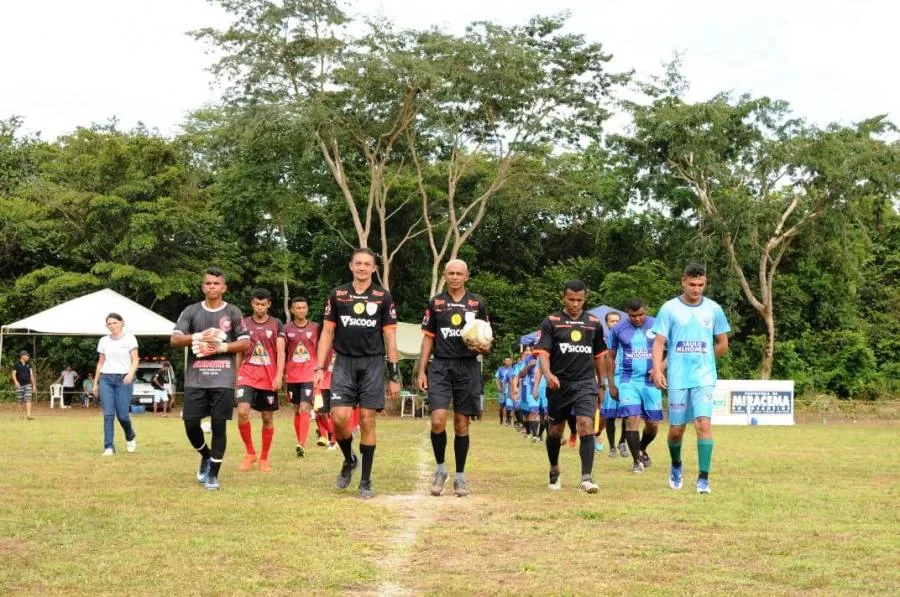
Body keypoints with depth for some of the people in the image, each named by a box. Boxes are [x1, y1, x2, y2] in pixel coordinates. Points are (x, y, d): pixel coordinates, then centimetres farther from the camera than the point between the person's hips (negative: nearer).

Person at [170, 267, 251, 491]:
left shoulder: (233, 312, 5)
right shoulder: (191, 311, 7)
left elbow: (245, 343, 3)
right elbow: (174, 339, 0)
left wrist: (221, 347, -11)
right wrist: (198, 337, -15)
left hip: (223, 379, -1)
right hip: (195, 379, 1)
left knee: (219, 425, -2)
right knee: (191, 423, -1)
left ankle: (213, 474, 8)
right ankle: (206, 456, 28)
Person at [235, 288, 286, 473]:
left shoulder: (276, 324, 4)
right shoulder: (244, 323, 8)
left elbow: (280, 352, -1)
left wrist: (279, 375, -13)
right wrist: (236, 375, 11)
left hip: (269, 377, 0)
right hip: (247, 375, 0)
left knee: (268, 417, 5)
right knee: (242, 411, -18)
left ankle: (264, 459, 17)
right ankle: (250, 453, -1)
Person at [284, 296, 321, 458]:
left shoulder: (315, 328, 2)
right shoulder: (287, 329, 4)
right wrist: (282, 373, 6)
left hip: (310, 374, -2)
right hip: (292, 376, 2)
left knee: (304, 409, -14)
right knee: (297, 410, 10)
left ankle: (302, 445, -20)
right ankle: (300, 442, 20)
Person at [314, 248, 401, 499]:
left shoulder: (383, 297, 3)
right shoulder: (337, 295, 6)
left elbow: (390, 337, 4)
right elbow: (327, 333, 8)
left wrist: (394, 376, 0)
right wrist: (319, 368, -1)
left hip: (372, 364, -1)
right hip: (344, 363, 1)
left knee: (367, 421, -1)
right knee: (339, 417, -11)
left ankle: (366, 481, 7)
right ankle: (349, 460, 18)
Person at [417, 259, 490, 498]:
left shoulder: (477, 304, 6)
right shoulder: (435, 303, 6)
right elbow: (428, 338, 9)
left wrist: (483, 348, -13)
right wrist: (421, 371, 3)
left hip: (467, 368, 1)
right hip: (441, 367, 0)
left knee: (461, 424, 5)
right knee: (438, 420, -14)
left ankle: (460, 476, 16)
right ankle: (440, 469, 7)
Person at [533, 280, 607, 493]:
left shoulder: (594, 323, 8)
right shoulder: (551, 322, -1)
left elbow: (599, 356, 17)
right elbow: (543, 352, -9)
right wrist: (548, 374, -27)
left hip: (585, 383, 0)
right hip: (559, 384, 0)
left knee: (586, 426, -16)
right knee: (555, 430, 12)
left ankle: (587, 477, -18)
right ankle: (554, 471, 34)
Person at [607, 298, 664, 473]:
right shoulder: (618, 329, 0)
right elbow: (610, 357, 9)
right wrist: (611, 384, 6)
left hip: (650, 381, 1)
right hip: (627, 381, -1)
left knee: (653, 423, 6)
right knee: (632, 419, -14)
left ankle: (642, 450, 34)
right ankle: (637, 461, -5)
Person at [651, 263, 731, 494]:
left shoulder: (713, 309, 5)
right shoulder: (669, 308, 0)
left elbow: (722, 344, 15)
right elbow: (659, 342, -4)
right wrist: (657, 370, -16)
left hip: (704, 378, 0)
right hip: (677, 379, 0)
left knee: (703, 423, -15)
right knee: (676, 429, 7)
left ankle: (703, 478, -11)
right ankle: (676, 466, 36)